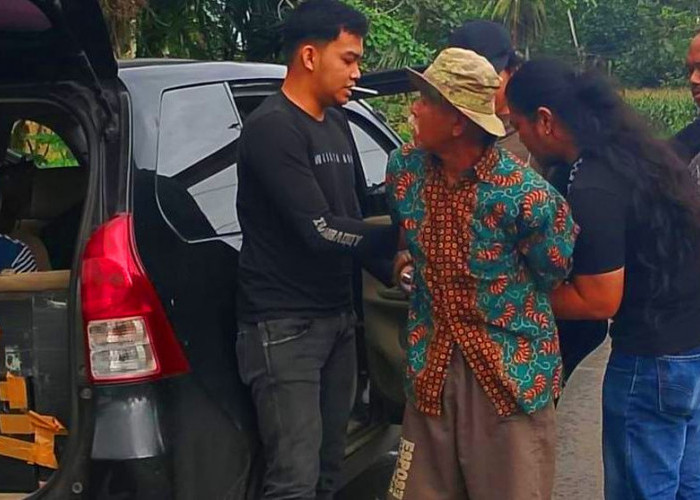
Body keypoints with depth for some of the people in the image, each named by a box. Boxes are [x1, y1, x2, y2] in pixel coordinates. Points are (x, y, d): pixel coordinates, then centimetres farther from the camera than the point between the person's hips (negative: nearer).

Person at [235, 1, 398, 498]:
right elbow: (320, 229, -18)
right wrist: (398, 238, -8)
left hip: (338, 316, 8)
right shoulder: (272, 128, -13)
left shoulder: (337, 124, 14)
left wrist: (390, 259, 1)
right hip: (284, 326, -8)